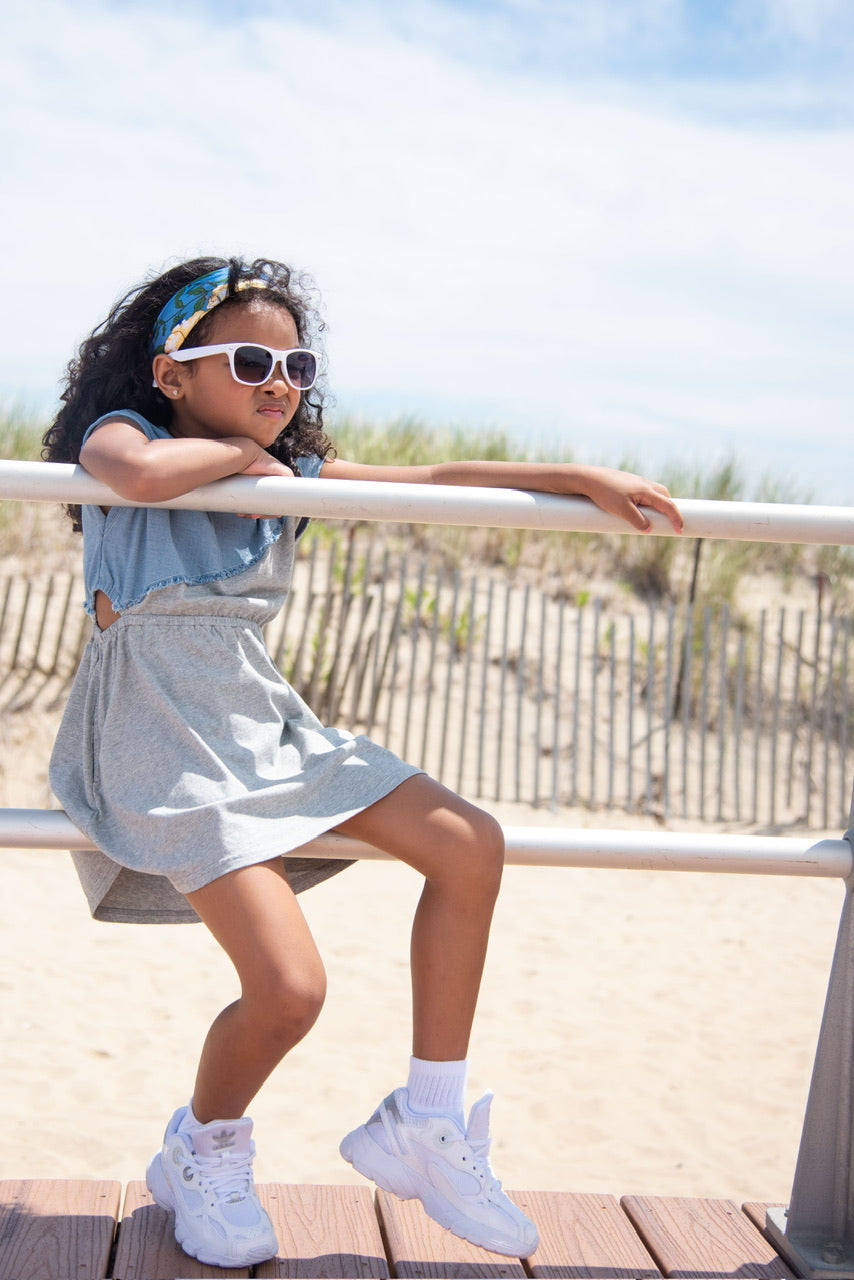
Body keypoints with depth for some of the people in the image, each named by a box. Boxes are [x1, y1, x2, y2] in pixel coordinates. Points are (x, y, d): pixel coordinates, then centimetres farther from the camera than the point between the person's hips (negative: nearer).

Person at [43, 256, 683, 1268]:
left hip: (263, 724, 8)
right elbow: (142, 474, -30)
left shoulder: (289, 471, 13)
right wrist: (237, 452, -11)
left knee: (471, 846, -1)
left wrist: (586, 479, 3)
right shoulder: (121, 432, -4)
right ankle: (205, 1153, 13)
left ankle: (424, 1126, 9)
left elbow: (436, 480, 10)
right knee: (287, 988, -21)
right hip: (162, 740, -8)